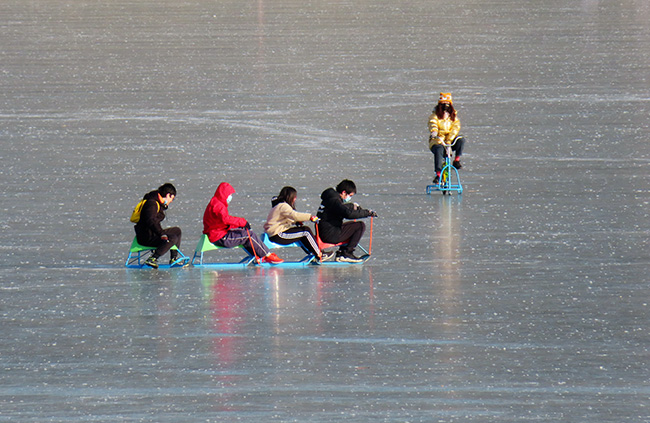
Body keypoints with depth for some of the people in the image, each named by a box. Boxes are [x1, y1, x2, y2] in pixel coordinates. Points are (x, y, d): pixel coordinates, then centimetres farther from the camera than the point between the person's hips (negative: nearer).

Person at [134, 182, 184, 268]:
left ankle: (174, 258, 22)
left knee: (177, 231, 21)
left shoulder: (159, 203, 16)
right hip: (146, 238, -11)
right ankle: (152, 259, -30)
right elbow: (150, 221, -33)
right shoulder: (152, 203, -18)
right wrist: (161, 234, -39)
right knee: (173, 238, -28)